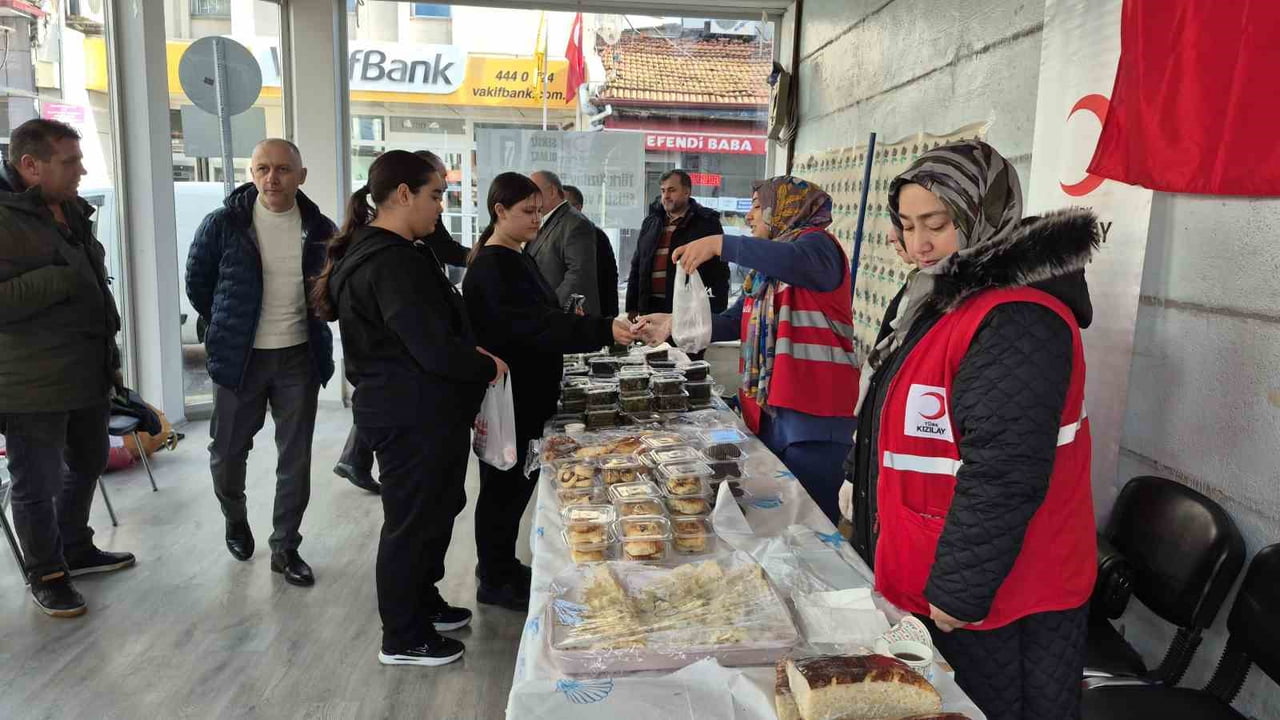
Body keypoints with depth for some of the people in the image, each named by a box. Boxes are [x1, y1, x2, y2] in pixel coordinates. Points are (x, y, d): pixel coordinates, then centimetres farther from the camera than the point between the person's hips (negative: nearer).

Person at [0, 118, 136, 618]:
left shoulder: (73, 213, 12)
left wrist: (111, 358, 22)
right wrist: (58, 280, -27)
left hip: (89, 376, 9)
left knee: (87, 466, 22)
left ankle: (76, 550, 41)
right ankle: (46, 573, 25)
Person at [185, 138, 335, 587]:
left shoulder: (319, 229, -2)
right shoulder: (223, 224, -8)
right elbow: (198, 284, 5)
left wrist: (309, 320, 8)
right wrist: (228, 329, 8)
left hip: (300, 357, 1)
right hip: (240, 359, -1)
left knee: (296, 458, 5)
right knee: (227, 451, 10)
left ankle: (285, 547, 20)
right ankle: (235, 518, 41)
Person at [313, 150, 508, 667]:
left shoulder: (375, 252, 13)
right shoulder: (393, 262, -23)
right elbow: (434, 349, -27)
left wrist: (469, 353, 9)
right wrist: (488, 367, -11)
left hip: (412, 411, 11)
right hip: (412, 418, -11)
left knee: (435, 508, 23)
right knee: (413, 520, 4)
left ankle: (423, 605, 41)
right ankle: (403, 639, 21)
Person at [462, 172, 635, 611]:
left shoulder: (516, 259, 11)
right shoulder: (492, 267, -20)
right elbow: (536, 326, -31)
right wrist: (604, 330, -38)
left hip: (528, 393, 10)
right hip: (506, 396, -10)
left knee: (518, 479, 18)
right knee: (504, 483, 2)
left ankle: (501, 566, 33)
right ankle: (494, 583, 18)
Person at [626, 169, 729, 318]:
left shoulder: (707, 224, 0)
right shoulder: (651, 224, 17)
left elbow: (719, 274, -5)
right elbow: (637, 267, 20)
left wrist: (716, 317, -12)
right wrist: (632, 308, 13)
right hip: (651, 308, 5)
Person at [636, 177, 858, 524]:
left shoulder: (817, 244, -6)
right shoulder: (765, 267, 20)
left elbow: (795, 261, -30)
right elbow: (735, 323, 17)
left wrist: (720, 243, -32)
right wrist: (675, 324, 5)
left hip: (814, 415, -8)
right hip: (767, 410, 8)